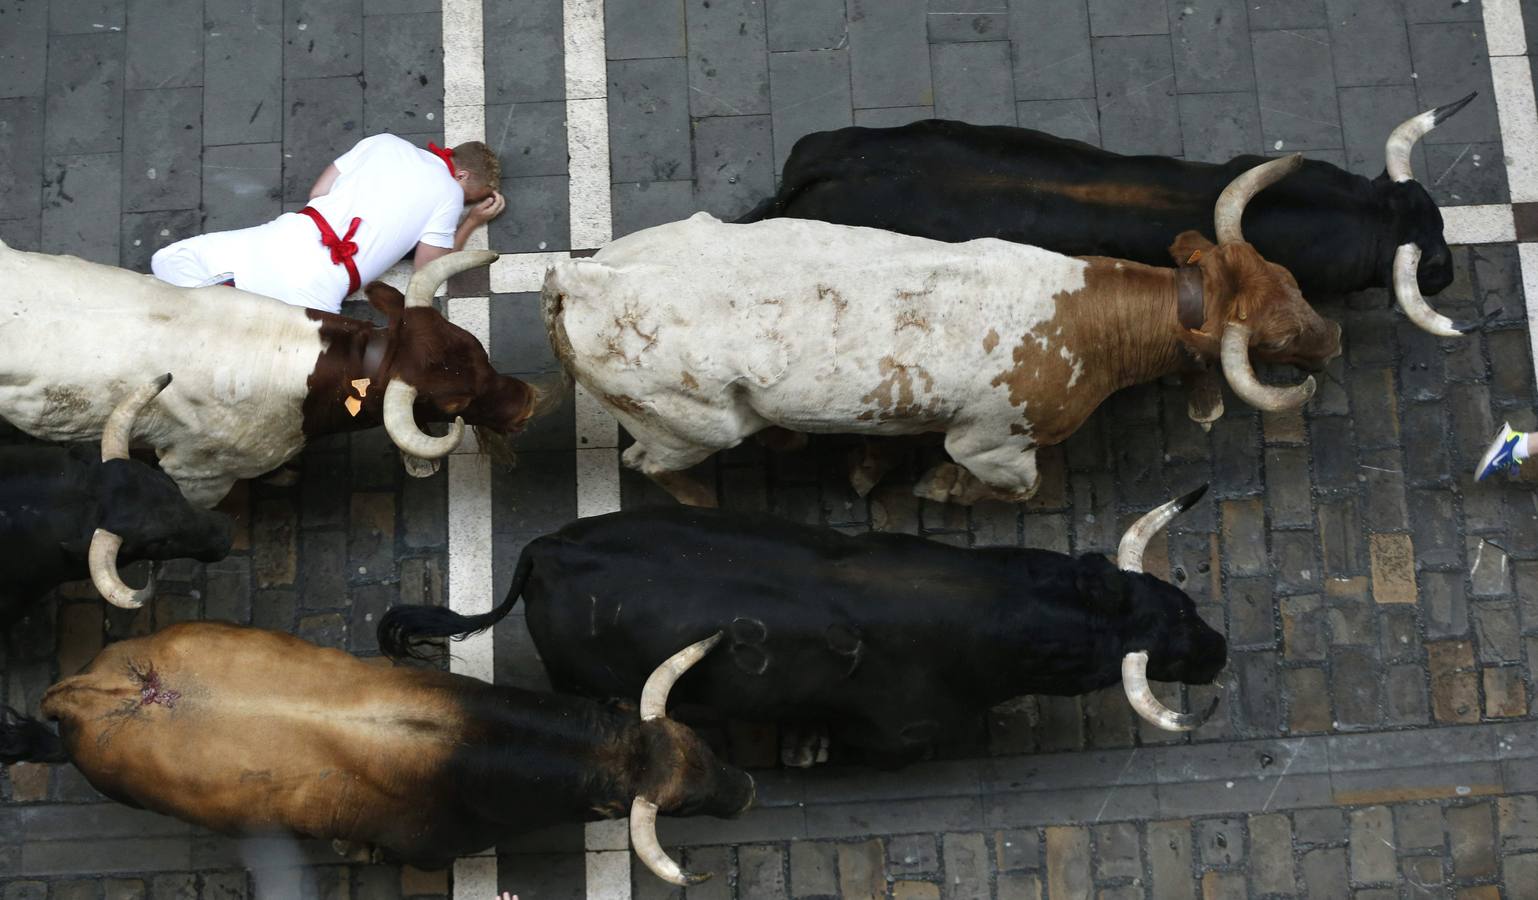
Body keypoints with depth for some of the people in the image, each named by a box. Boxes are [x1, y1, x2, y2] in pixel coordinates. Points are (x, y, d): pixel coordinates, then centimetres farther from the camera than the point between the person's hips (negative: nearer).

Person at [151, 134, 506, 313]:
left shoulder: (384, 142, 19)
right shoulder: (448, 193, 7)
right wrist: (473, 222, 21)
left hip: (286, 236, 4)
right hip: (322, 282, -4)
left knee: (168, 263, 20)